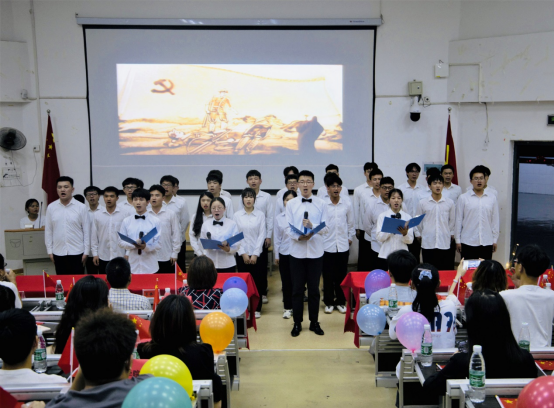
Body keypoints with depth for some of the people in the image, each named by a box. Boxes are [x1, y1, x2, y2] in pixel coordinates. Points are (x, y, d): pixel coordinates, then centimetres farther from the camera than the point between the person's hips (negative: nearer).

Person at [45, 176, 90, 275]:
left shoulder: (81, 207, -3)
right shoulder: (51, 207, 3)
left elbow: (86, 231, -2)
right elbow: (48, 231, 7)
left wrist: (86, 252, -3)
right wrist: (49, 251, 5)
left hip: (77, 253, -2)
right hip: (58, 253, 2)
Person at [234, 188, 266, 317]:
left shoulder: (260, 215, 0)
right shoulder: (237, 215, 1)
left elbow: (261, 235, -3)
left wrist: (255, 254, -8)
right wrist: (243, 253, -8)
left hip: (256, 253, 0)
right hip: (241, 254, 1)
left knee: (257, 281, 2)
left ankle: (257, 308, 13)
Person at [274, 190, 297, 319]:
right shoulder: (279, 218, 6)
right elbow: (276, 238, 8)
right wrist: (276, 255, 8)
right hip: (284, 253, 2)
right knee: (286, 281, 6)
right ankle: (287, 307, 18)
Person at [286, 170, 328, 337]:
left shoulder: (321, 204, 2)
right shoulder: (291, 204, 3)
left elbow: (326, 228, -3)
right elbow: (288, 228, -1)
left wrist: (312, 226, -22)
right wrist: (299, 236, -20)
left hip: (315, 252, 0)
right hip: (297, 252, 0)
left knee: (314, 289, 9)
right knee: (297, 289, 7)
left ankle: (314, 322, 22)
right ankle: (297, 323, 19)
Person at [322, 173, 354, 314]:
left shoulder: (347, 203, 1)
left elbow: (351, 222, 11)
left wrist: (350, 237, 10)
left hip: (343, 245, 2)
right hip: (327, 245, -2)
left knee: (341, 275, 9)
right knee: (328, 276, 6)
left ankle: (340, 301, 23)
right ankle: (329, 302, 21)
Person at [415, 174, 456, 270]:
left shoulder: (449, 203, 4)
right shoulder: (422, 203, 1)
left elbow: (452, 221, 15)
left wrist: (451, 234, 14)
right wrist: (418, 234, 10)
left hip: (444, 243, 1)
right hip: (427, 244, 0)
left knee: (446, 271, 2)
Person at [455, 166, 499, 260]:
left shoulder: (492, 199, 6)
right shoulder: (463, 198, 0)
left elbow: (495, 221, 9)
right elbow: (458, 220, 1)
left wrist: (495, 240, 7)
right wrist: (458, 240, 0)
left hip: (487, 243, 2)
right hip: (468, 242, -2)